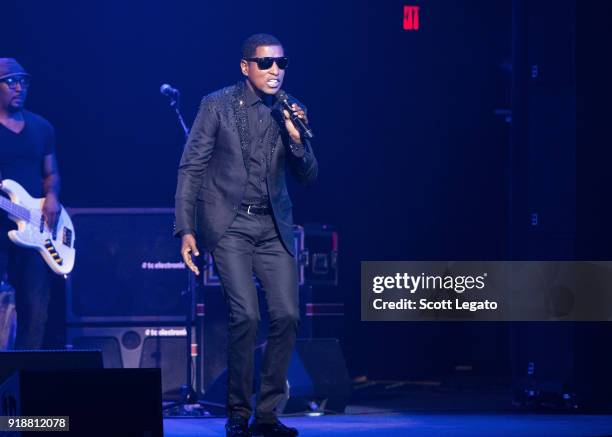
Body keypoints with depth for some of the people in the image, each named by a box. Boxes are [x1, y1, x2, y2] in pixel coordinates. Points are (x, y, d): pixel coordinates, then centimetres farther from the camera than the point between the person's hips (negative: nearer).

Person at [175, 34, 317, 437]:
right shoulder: (218, 105, -3)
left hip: (274, 227, 4)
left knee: (287, 316, -6)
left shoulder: (291, 111, 6)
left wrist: (297, 138, -12)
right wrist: (186, 230, -8)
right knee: (246, 316, -16)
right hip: (229, 224, -4)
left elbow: (308, 177, 7)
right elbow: (191, 168, -2)